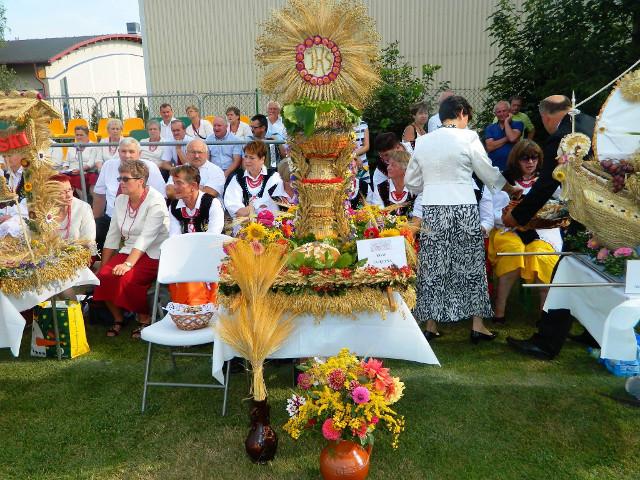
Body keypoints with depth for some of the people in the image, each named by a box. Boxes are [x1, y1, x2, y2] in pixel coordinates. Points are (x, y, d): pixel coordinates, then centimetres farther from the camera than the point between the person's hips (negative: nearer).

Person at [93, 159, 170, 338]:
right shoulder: (121, 200, 8)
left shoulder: (155, 201, -13)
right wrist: (103, 267, 3)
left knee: (124, 277, -29)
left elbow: (146, 238, -23)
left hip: (153, 255, -6)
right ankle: (117, 318, 4)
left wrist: (128, 263, -32)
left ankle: (145, 319, -6)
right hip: (128, 251, 6)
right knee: (104, 275, -19)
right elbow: (112, 236, 8)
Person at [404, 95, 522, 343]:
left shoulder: (423, 141, 8)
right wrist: (512, 189, 20)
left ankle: (431, 325, 15)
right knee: (471, 266, 9)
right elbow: (490, 174, 4)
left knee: (434, 267, 9)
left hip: (432, 211, 3)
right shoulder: (468, 138, -4)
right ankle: (477, 325, 15)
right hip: (463, 209, -3)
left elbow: (411, 182, 13)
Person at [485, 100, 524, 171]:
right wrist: (507, 138, -9)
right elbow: (489, 147, -5)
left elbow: (512, 138, -15)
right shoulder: (489, 128, 9)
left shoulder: (518, 124, 5)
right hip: (494, 167, 1)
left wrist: (506, 122, -3)